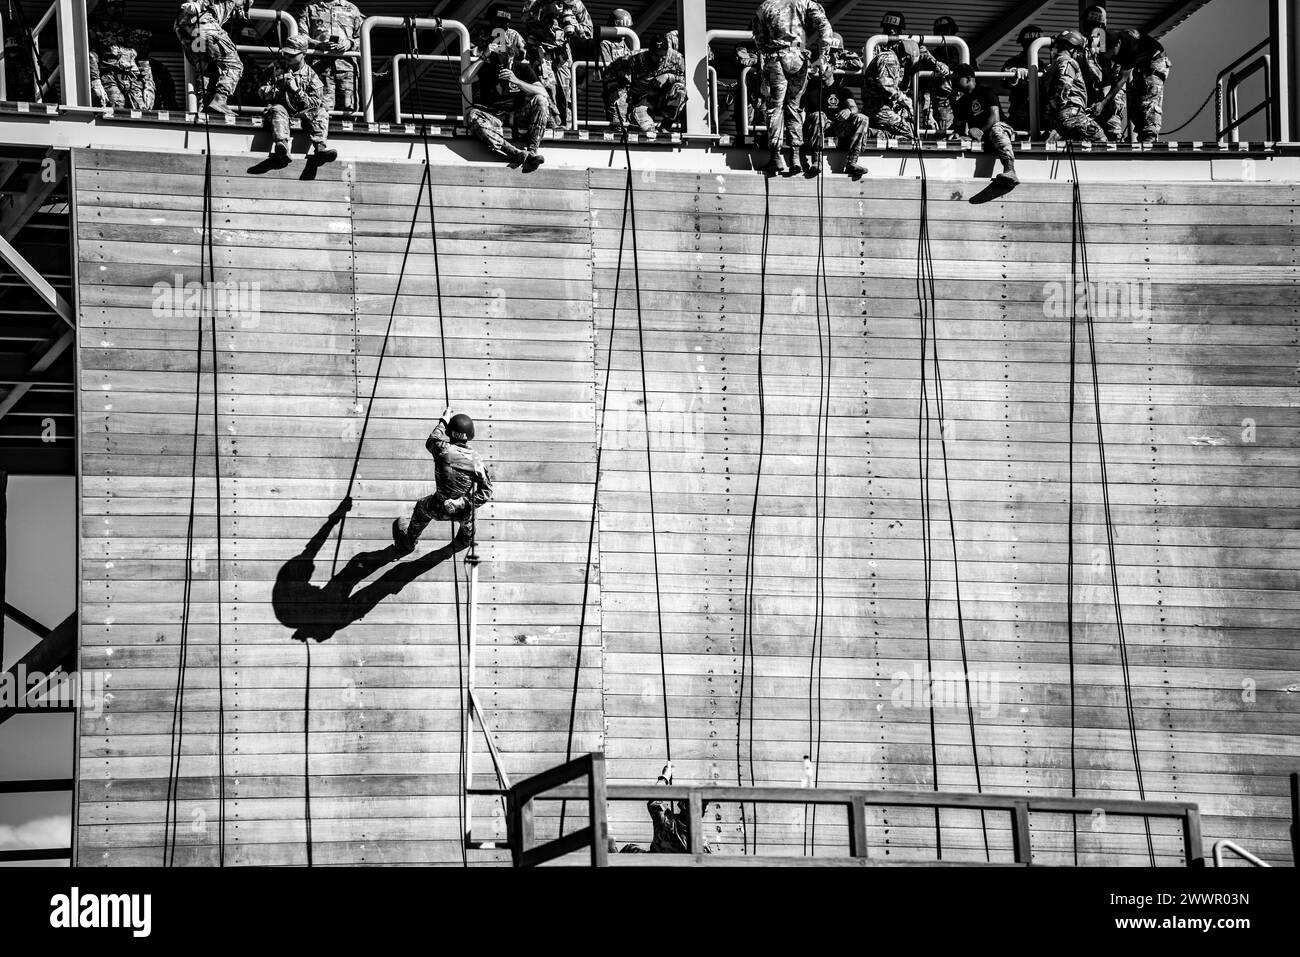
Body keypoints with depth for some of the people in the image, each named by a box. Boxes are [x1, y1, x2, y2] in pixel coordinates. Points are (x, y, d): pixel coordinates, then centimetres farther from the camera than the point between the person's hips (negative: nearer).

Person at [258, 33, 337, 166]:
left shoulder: (310, 74, 11)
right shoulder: (277, 68, 15)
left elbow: (316, 103, 3)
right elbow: (262, 93, 11)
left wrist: (297, 91, -12)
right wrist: (280, 84, -5)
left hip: (302, 112, 1)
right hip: (281, 107, -1)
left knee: (321, 113, -25)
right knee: (277, 110, -34)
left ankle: (321, 148, -49)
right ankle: (282, 147, -61)